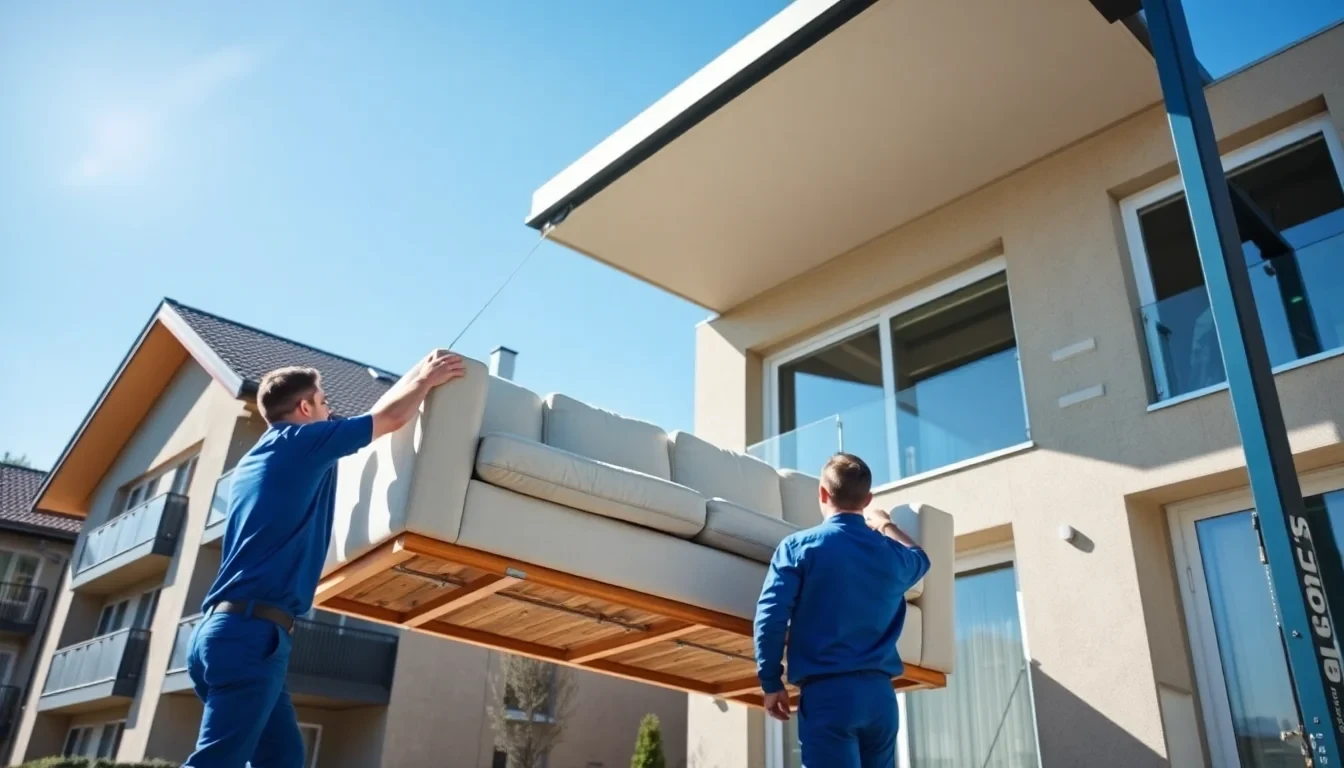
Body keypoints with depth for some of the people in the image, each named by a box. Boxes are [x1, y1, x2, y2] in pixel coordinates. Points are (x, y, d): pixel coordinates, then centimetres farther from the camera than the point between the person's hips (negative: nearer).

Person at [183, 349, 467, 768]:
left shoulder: (256, 459, 23)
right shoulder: (300, 441, -2)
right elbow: (390, 417, 3)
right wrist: (425, 378, 21)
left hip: (226, 629, 10)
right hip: (251, 631, -10)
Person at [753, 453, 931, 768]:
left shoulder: (799, 546, -3)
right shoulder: (893, 554, 11)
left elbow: (770, 618, -10)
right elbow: (920, 558, 36)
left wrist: (771, 682, 1)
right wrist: (885, 524, 52)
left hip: (827, 692, -4)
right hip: (879, 693, 5)